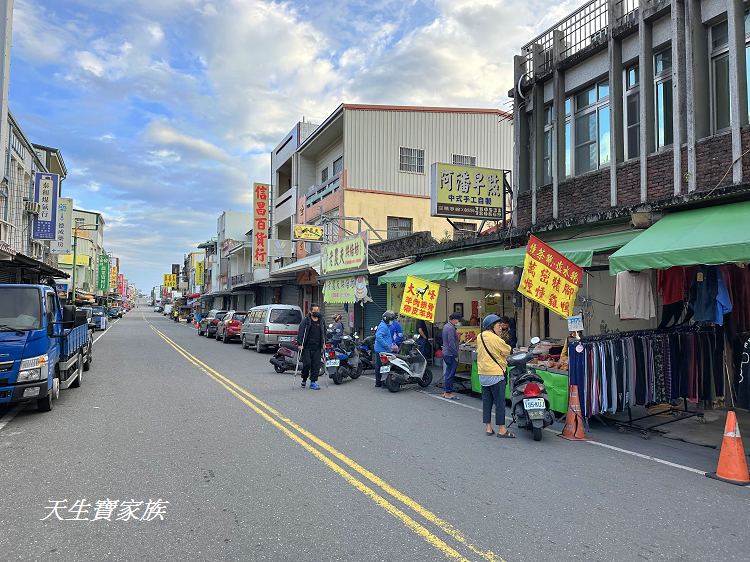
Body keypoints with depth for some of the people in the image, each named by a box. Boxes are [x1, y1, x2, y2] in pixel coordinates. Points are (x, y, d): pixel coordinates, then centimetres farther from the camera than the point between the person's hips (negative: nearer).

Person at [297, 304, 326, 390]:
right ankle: (304, 379, 13)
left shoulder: (321, 321, 14)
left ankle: (313, 382, 6)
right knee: (307, 363, -10)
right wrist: (300, 343, -13)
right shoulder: (306, 321, -1)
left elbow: (323, 333, 25)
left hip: (317, 347, 4)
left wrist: (323, 343, 17)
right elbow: (300, 332, -5)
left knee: (316, 365, -1)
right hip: (307, 347, -4)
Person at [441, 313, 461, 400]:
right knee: (450, 374, -3)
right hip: (451, 354, -11)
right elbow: (451, 344, -22)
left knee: (448, 373, 16)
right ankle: (448, 393, 3)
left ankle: (445, 391, 22)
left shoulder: (446, 326, 13)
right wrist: (456, 355, -17)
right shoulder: (450, 328, -20)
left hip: (446, 353, 11)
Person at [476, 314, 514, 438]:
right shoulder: (495, 339, -16)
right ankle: (502, 429, 4)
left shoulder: (479, 337, 6)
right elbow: (508, 351, -7)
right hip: (496, 374, -7)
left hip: (483, 375, 7)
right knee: (500, 402, 0)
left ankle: (488, 427, 15)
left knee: (486, 401, 11)